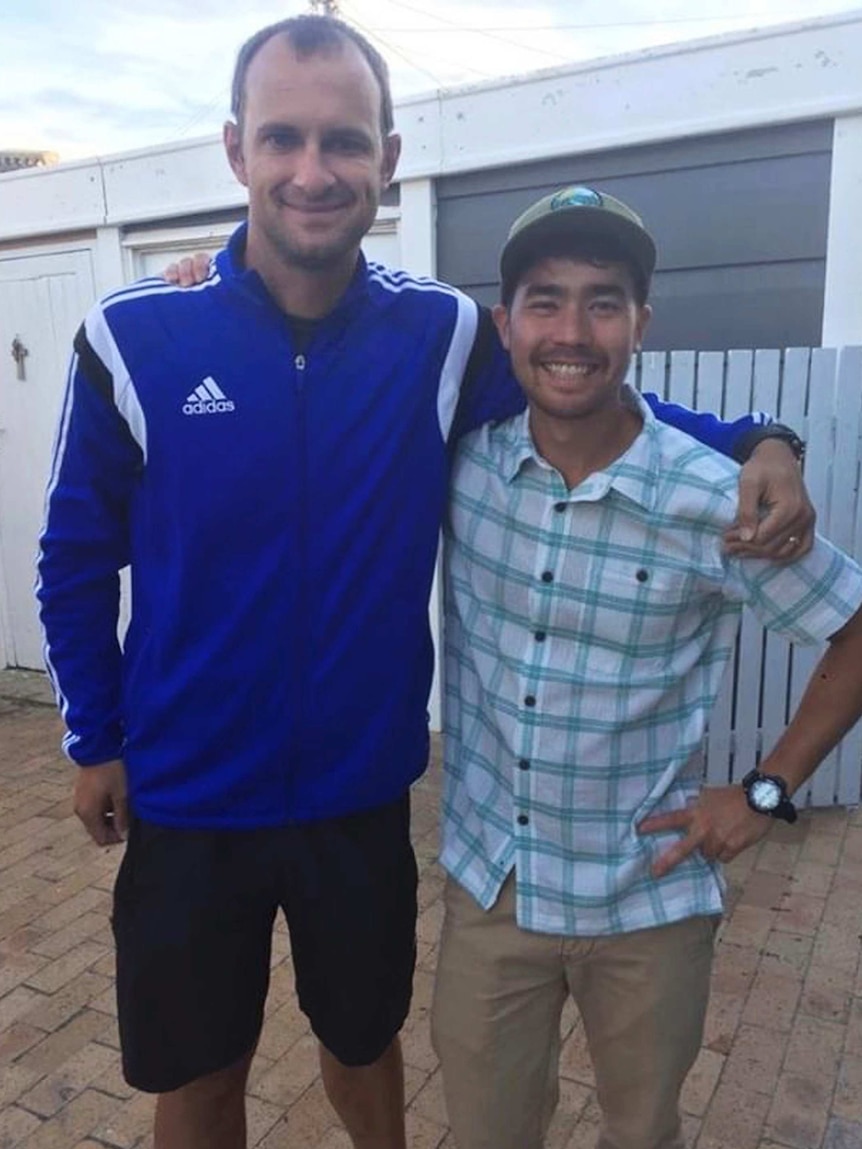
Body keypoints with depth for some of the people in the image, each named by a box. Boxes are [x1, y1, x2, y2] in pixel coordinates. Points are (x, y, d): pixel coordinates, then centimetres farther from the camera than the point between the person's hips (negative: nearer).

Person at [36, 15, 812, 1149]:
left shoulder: (445, 334, -11)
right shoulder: (134, 337, -14)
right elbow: (77, 559, -2)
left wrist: (752, 442, -14)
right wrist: (93, 742, 3)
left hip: (364, 792, 1)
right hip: (186, 799, 0)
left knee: (364, 1040, 26)